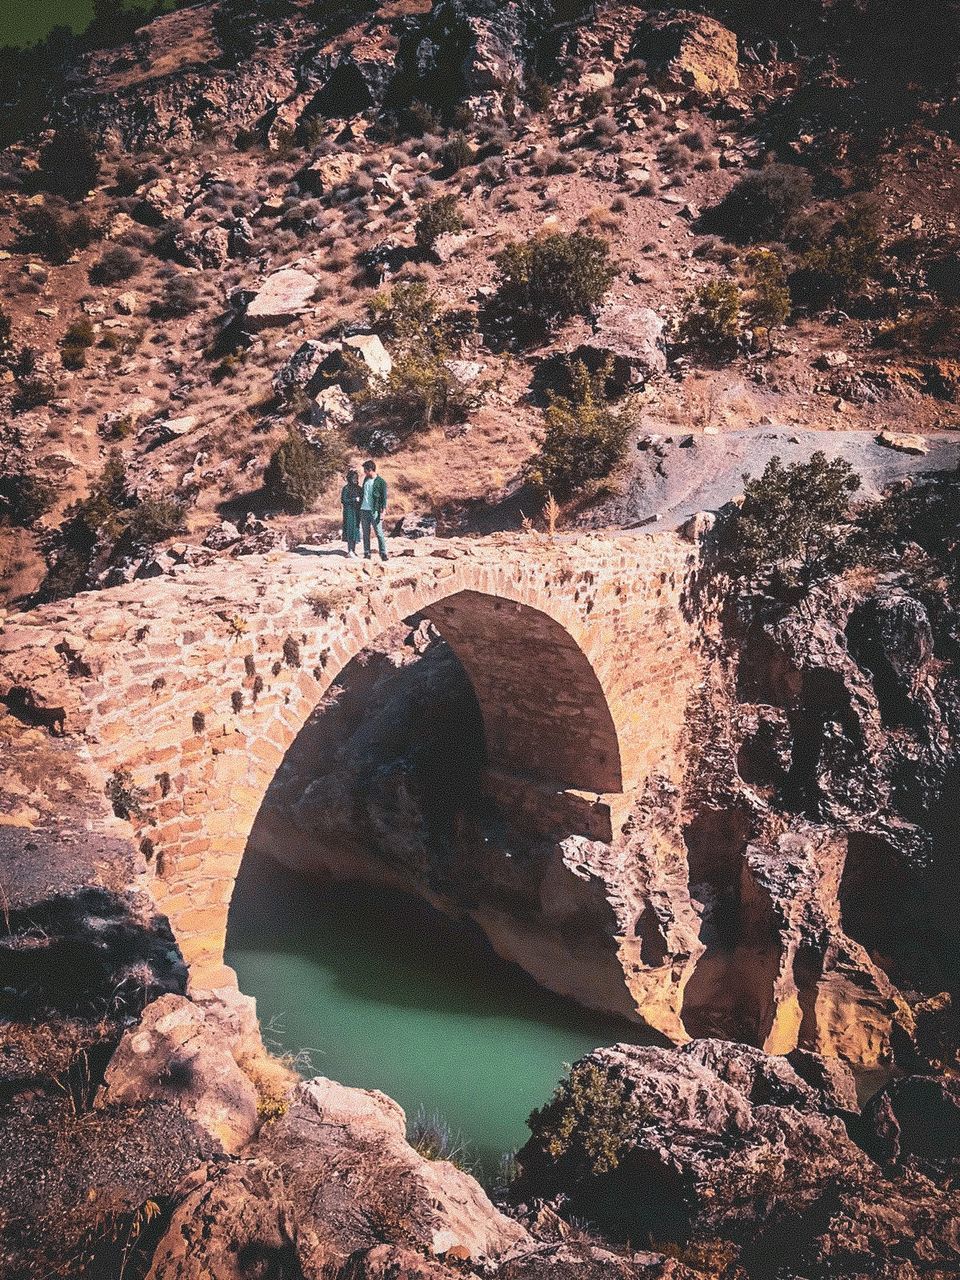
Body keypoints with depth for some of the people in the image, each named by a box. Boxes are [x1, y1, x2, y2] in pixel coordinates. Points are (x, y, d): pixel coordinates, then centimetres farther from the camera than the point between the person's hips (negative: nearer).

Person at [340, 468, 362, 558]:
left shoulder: (359, 488, 11)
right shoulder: (346, 488, -7)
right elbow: (343, 500, -12)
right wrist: (355, 500, -19)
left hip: (357, 512, 6)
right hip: (349, 511, -6)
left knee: (356, 529, 6)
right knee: (350, 529, -8)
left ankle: (353, 550, 13)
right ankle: (350, 551, -8)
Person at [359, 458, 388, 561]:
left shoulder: (381, 482, -5)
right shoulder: (366, 479, 14)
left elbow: (384, 498, -7)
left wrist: (382, 512, -13)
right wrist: (360, 506, 16)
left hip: (374, 511, -6)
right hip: (364, 510, 6)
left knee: (379, 533, -7)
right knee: (365, 534, 7)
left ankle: (383, 553, -4)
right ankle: (366, 553, 11)